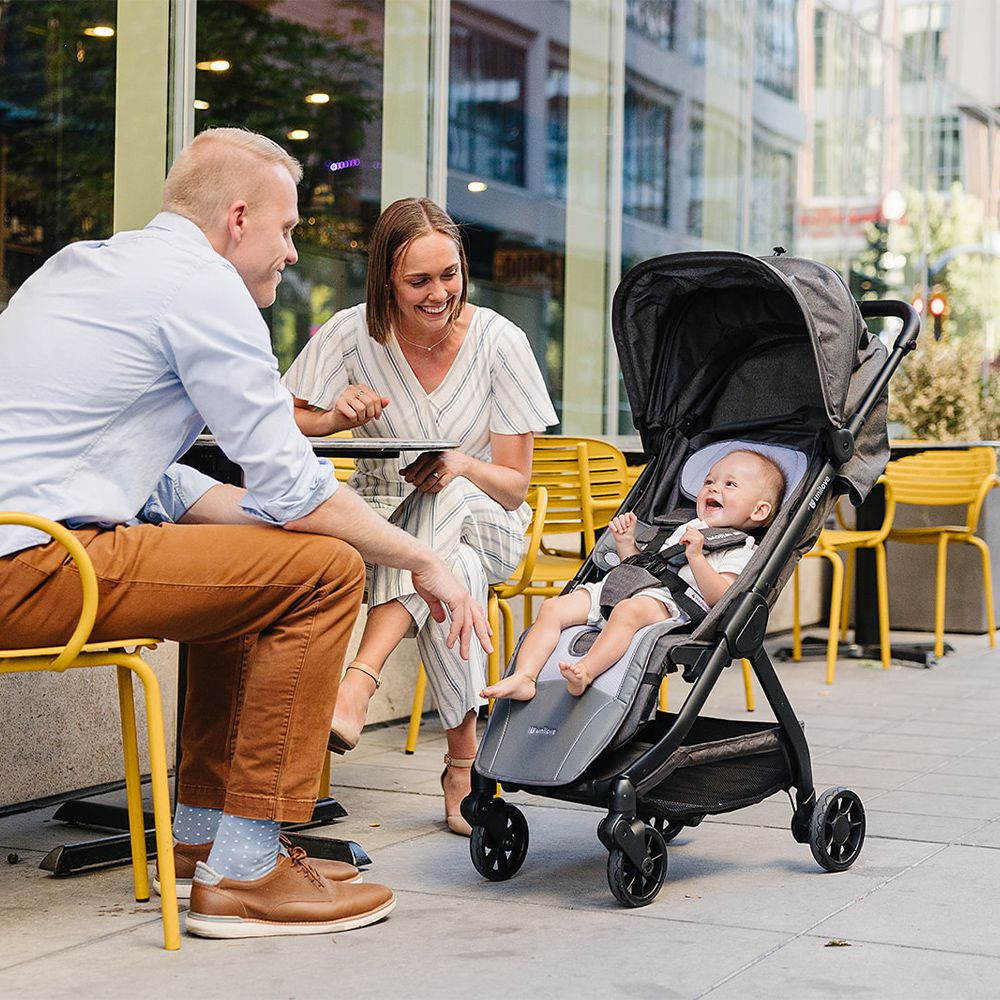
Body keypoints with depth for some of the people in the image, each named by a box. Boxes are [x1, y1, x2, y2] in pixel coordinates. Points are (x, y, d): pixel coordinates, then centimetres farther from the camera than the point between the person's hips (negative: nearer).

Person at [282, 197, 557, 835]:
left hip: (480, 524, -1)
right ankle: (465, 758, -31)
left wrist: (461, 467, -32)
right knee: (450, 577, -38)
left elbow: (514, 484, -8)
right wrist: (336, 416, -26)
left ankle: (359, 682, -47)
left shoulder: (499, 341, -10)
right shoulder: (352, 334, -8)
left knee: (449, 495, -39)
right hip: (384, 518, 1)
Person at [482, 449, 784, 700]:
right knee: (553, 608, -11)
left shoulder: (740, 551, 9)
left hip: (666, 603, -8)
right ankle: (523, 678, -24)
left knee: (629, 609, -41)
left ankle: (585, 672, -55)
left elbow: (719, 596, -9)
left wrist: (695, 556, -17)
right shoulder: (686, 531, 34)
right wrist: (627, 546, 20)